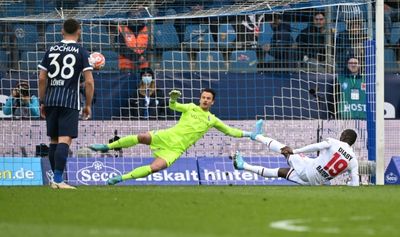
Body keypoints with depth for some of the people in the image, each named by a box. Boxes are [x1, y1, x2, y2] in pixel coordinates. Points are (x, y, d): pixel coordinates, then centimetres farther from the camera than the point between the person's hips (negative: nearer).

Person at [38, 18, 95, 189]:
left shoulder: (51, 50, 11)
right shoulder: (81, 52, 1)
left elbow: (42, 78, 10)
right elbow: (89, 81, -5)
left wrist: (42, 102, 17)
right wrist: (88, 105, 3)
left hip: (51, 99, 4)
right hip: (70, 100, -4)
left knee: (54, 140, 13)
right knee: (64, 140, -10)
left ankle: (56, 178, 20)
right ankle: (58, 179, -20)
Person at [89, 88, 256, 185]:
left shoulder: (212, 120, 12)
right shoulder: (191, 108, 10)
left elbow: (230, 131, 17)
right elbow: (174, 106, -2)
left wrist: (247, 134, 9)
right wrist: (173, 98, -25)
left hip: (176, 149, 0)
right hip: (167, 137, 0)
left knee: (155, 168, -25)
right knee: (142, 137, -27)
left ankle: (121, 178, -17)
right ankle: (107, 146, -13)